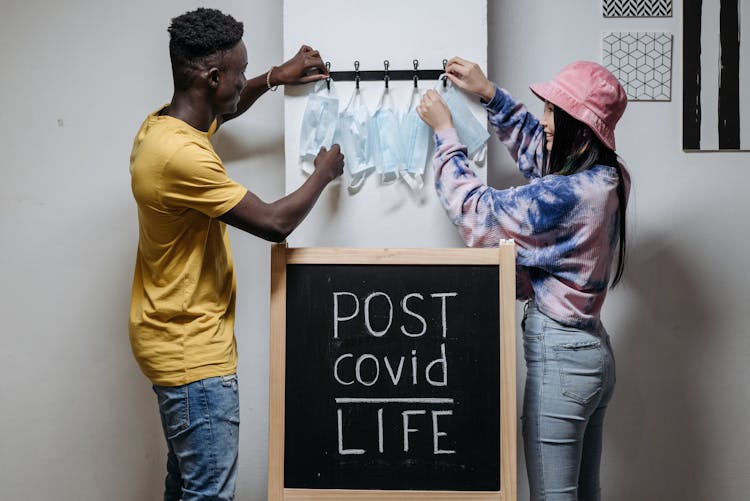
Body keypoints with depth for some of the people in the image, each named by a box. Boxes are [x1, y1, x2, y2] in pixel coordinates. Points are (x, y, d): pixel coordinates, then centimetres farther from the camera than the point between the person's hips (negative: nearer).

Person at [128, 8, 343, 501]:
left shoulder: (163, 125, 4)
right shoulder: (182, 155, -26)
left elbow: (221, 112, 30)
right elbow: (274, 223, -21)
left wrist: (274, 78, 17)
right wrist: (324, 172, -4)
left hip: (180, 340, 10)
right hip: (193, 351, -10)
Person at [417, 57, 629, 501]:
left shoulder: (568, 194, -24)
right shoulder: (607, 176, 4)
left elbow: (476, 211, -14)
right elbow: (535, 148, 20)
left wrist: (444, 131, -4)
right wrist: (490, 94, 15)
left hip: (559, 357, -9)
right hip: (591, 351, 9)